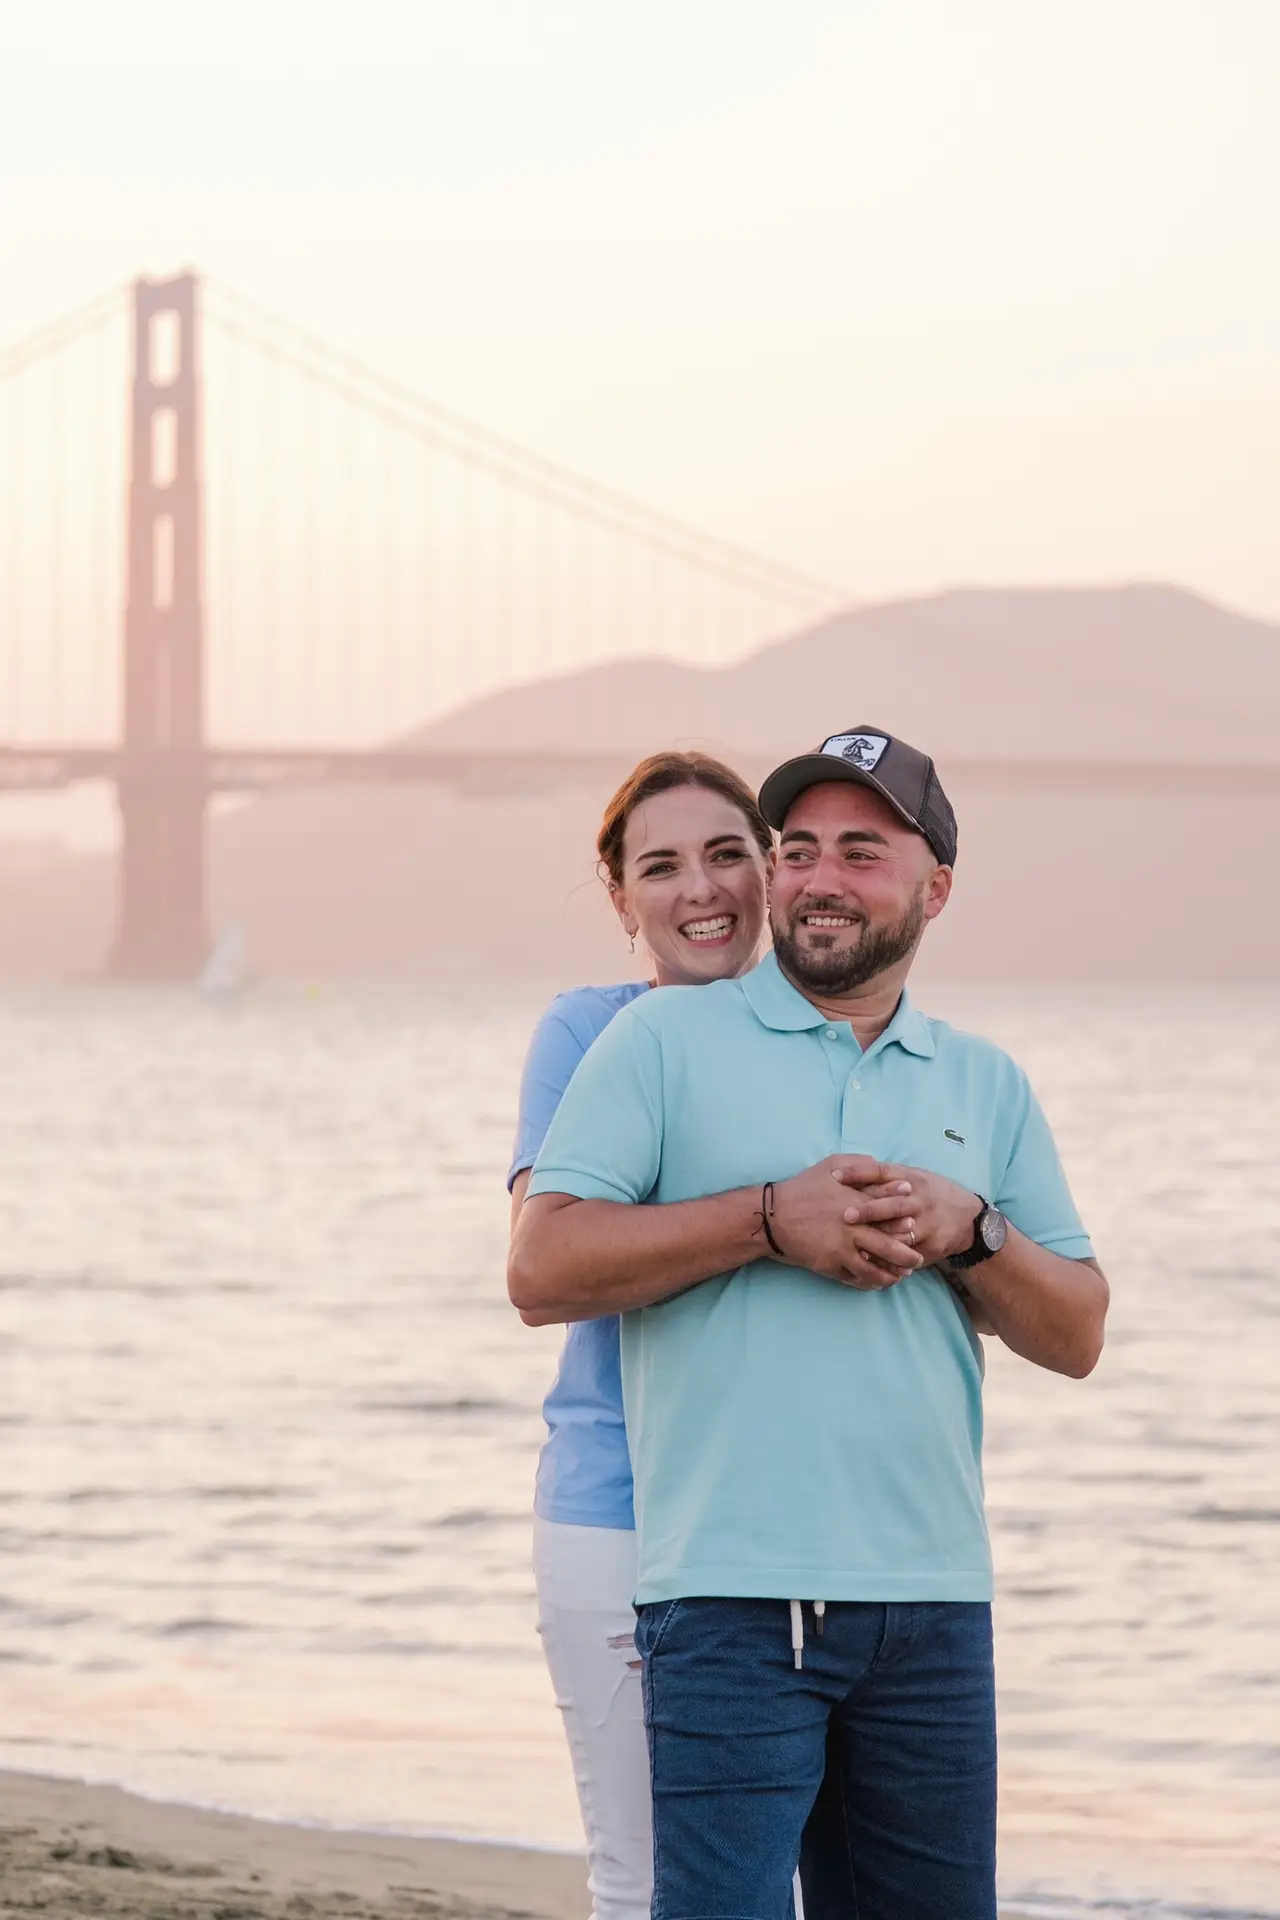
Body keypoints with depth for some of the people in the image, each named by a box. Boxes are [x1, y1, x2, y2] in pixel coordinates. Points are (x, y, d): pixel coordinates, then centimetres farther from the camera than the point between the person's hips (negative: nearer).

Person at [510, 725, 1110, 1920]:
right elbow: (543, 1269, -5)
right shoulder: (668, 1040, 5)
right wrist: (770, 1222, -12)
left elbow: (1076, 1336, 14)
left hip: (931, 1599, 4)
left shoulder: (986, 1087, 17)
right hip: (732, 1596, -4)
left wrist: (970, 1234, -5)